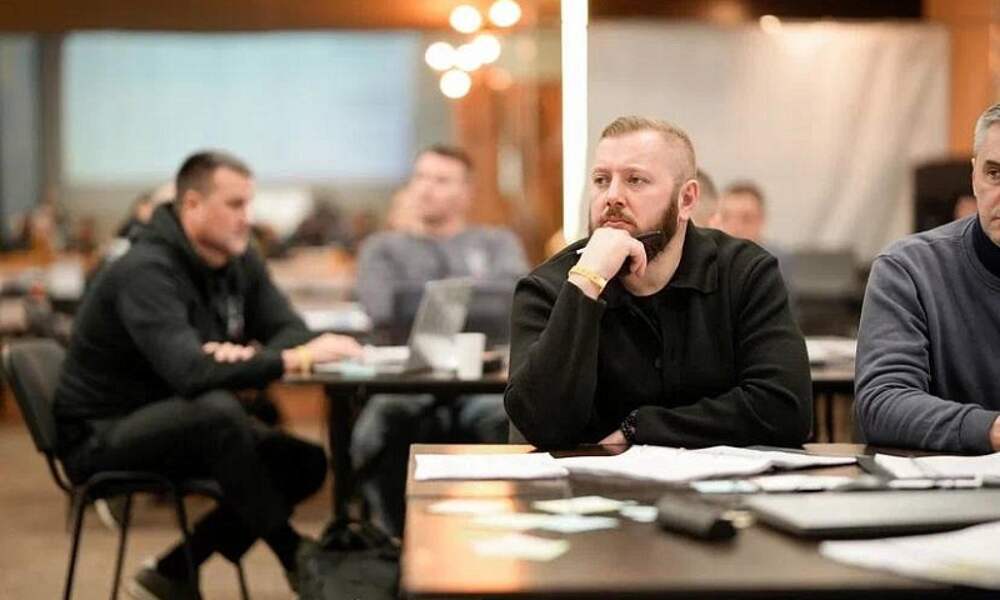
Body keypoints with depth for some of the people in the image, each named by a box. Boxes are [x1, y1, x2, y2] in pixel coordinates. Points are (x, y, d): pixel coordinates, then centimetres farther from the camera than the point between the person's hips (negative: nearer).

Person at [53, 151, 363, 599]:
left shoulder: (240, 262, 2)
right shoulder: (146, 272, -24)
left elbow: (291, 331, -2)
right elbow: (188, 371, -37)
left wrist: (249, 355, -26)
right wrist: (296, 359, -40)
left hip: (184, 424, 8)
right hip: (100, 437, -8)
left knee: (305, 462, -8)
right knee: (218, 409, -36)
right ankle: (294, 554, -19)